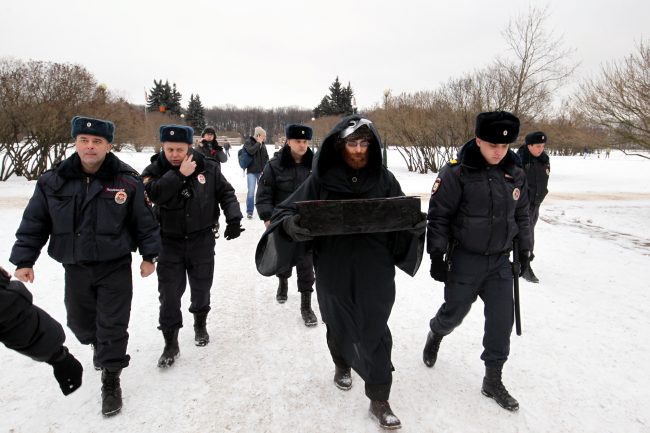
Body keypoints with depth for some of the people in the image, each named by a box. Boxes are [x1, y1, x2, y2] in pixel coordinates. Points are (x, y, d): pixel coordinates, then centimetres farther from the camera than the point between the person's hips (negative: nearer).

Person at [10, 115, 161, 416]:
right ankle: (98, 344, 54)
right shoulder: (53, 181, -5)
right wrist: (24, 260, 2)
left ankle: (110, 381, 19)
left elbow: (145, 222, -3)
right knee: (80, 321, 19)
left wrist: (149, 255, -2)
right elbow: (33, 224, 3)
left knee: (113, 325, 1)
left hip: (116, 267, -3)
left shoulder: (127, 180, -11)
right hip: (75, 268, 3)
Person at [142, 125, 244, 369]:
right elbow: (152, 193, -26)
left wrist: (233, 218, -13)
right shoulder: (155, 170, -7)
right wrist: (179, 174, -29)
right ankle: (171, 344, 17)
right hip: (169, 242, 0)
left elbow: (226, 194, 0)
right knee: (169, 294, 1)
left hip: (202, 240, 1)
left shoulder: (208, 168, -5)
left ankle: (200, 325, 42)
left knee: (201, 288, 15)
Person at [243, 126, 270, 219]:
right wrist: (258, 143, -16)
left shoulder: (263, 143, 6)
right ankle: (249, 211, 0)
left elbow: (266, 157, 12)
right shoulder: (248, 142, -5)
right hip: (251, 171, -4)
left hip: (262, 171, 4)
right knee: (251, 191, -9)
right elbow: (251, 151, -24)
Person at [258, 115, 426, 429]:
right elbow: (285, 212, -5)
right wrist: (289, 224, -27)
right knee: (339, 327, 21)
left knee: (375, 333, 5)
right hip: (333, 271, 1)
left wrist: (416, 227, -16)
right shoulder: (320, 179, -7)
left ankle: (379, 400, 24)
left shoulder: (385, 181, -2)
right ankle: (342, 365, 53)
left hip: (375, 273, 0)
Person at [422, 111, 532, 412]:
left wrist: (524, 249, 15)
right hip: (465, 259, -4)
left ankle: (493, 380, 21)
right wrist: (437, 255, -14)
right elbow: (438, 215, -13)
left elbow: (521, 215, 14)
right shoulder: (457, 172, -15)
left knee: (501, 320, 4)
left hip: (500, 260, 4)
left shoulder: (515, 174, 2)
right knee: (455, 312, 10)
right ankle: (436, 335, 45)